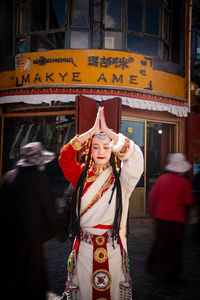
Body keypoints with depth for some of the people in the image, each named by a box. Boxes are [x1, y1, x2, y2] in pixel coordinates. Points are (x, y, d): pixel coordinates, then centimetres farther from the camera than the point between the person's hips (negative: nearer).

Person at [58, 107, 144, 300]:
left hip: (113, 247, -1)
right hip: (84, 246, 1)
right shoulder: (82, 175, 3)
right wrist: (92, 131, -17)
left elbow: (135, 157, -20)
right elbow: (64, 158, -13)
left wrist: (107, 130, -19)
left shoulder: (120, 178, -2)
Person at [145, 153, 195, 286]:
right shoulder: (184, 182, -14)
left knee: (160, 242, 20)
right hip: (176, 219, -5)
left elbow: (153, 195, 4)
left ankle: (153, 266, 30)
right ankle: (169, 276, 17)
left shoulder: (161, 179, 0)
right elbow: (189, 201, -12)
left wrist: (153, 211, 13)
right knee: (174, 247, 7)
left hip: (161, 216, 5)